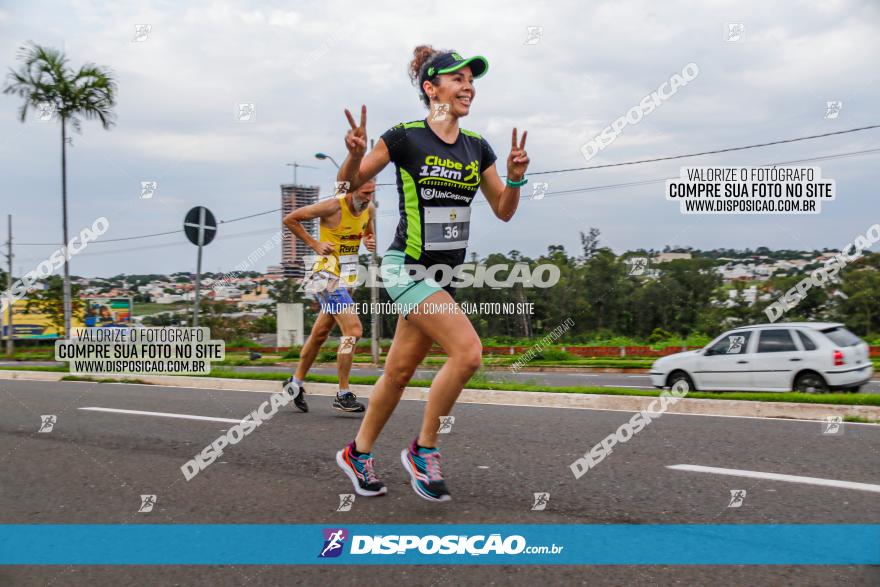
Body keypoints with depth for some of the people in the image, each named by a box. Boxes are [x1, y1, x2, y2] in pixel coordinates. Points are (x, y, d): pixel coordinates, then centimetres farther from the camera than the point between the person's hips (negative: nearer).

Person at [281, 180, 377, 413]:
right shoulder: (333, 206, -17)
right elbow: (289, 219, -8)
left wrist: (370, 242, -1)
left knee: (320, 333, 16)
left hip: (346, 278, 8)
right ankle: (343, 395, -9)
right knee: (353, 330, -16)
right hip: (328, 276, -8)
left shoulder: (370, 209, 2)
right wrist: (314, 244, -10)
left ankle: (296, 383, 32)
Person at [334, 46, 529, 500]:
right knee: (468, 351, -20)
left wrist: (515, 177, -8)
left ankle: (358, 452, 30)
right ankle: (423, 451, -2)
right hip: (407, 267, -6)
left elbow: (503, 211, 11)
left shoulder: (477, 147, 6)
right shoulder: (405, 137, -10)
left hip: (447, 272, 6)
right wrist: (355, 154, -22)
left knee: (400, 369, 11)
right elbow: (349, 182, -2)